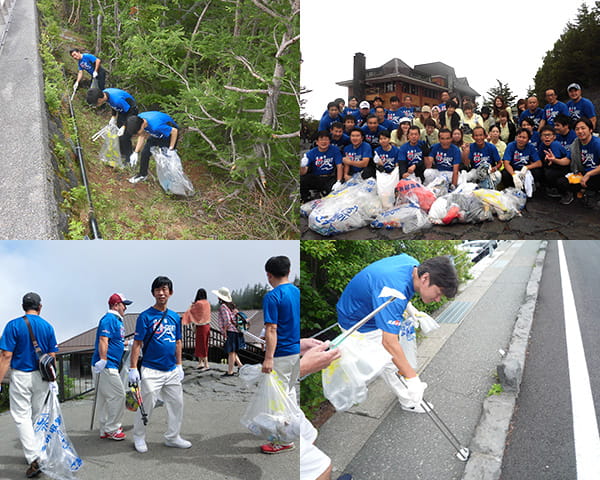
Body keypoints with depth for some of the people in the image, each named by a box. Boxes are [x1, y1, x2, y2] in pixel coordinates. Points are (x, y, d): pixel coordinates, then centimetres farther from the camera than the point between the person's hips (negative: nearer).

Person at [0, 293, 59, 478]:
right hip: (41, 378, 4)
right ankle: (34, 452, 24)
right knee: (37, 417, 16)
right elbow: (52, 356, 4)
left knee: (21, 417, -2)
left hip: (20, 376, -4)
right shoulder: (47, 326, 3)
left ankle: (34, 458, -12)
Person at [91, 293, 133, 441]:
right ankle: (111, 429, 2)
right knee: (118, 395, -7)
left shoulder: (117, 320, 19)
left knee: (105, 398, 14)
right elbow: (103, 340, -23)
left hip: (110, 366, 10)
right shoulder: (109, 319, -13)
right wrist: (103, 360, -30)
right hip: (105, 367, -10)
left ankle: (106, 429, 22)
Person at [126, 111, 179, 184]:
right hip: (156, 134, 7)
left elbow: (175, 131, -33)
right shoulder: (138, 119, -23)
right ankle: (143, 175, 24)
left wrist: (171, 149, -24)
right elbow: (142, 135, -6)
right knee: (145, 152, 4)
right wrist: (136, 152, -7)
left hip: (169, 134, -6)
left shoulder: (155, 126, -44)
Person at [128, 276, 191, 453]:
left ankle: (172, 437, 25)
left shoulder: (175, 317, 8)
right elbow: (137, 343, -9)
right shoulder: (145, 316, -7)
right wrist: (133, 368, -13)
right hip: (151, 370, -5)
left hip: (172, 370, 6)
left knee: (177, 404, 10)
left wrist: (179, 365, 15)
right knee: (146, 405, 0)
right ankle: (139, 437, 21)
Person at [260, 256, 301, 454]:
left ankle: (284, 441, 8)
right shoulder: (298, 292, 7)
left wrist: (268, 358, -21)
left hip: (282, 354, -8)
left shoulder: (272, 297, -16)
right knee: (289, 390, 23)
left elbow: (272, 330, -21)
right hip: (298, 350, 8)